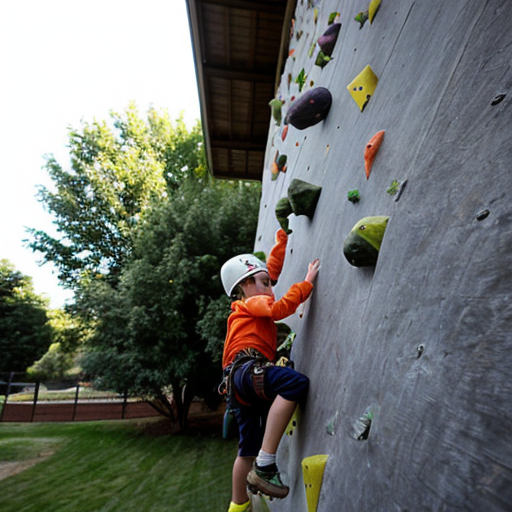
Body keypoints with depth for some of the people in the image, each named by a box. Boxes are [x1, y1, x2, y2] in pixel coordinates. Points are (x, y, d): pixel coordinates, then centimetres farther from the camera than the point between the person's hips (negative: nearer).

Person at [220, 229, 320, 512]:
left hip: (239, 386, 10)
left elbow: (273, 267, 33)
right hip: (246, 369, -10)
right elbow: (280, 308, -18)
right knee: (296, 382, -34)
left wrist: (283, 236, 38)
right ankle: (264, 466, -30)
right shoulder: (253, 302, 4)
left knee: (249, 448, 20)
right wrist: (307, 282, -10)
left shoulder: (253, 303, 27)